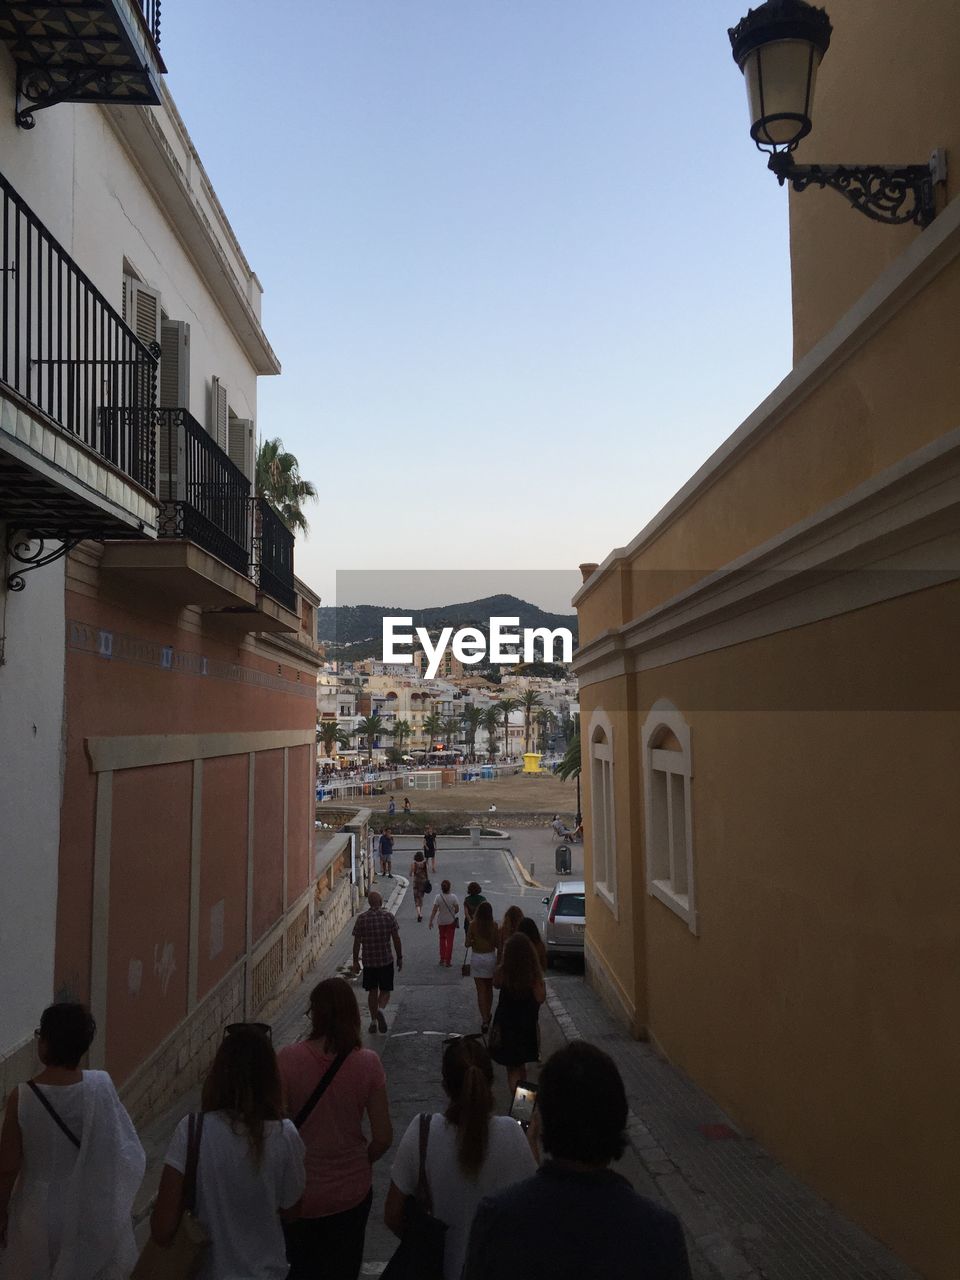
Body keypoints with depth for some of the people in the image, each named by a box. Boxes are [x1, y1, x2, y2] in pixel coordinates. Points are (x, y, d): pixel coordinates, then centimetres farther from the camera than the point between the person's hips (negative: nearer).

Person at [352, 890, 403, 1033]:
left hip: (368, 961, 1)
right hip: (386, 960, -1)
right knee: (385, 991, 9)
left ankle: (373, 1021, 17)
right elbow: (396, 939, -4)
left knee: (372, 991, 14)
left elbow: (357, 942, -3)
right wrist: (400, 958, 6)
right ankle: (380, 1010, -18)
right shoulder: (389, 916, -6)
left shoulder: (361, 919, -5)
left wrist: (355, 961, 7)